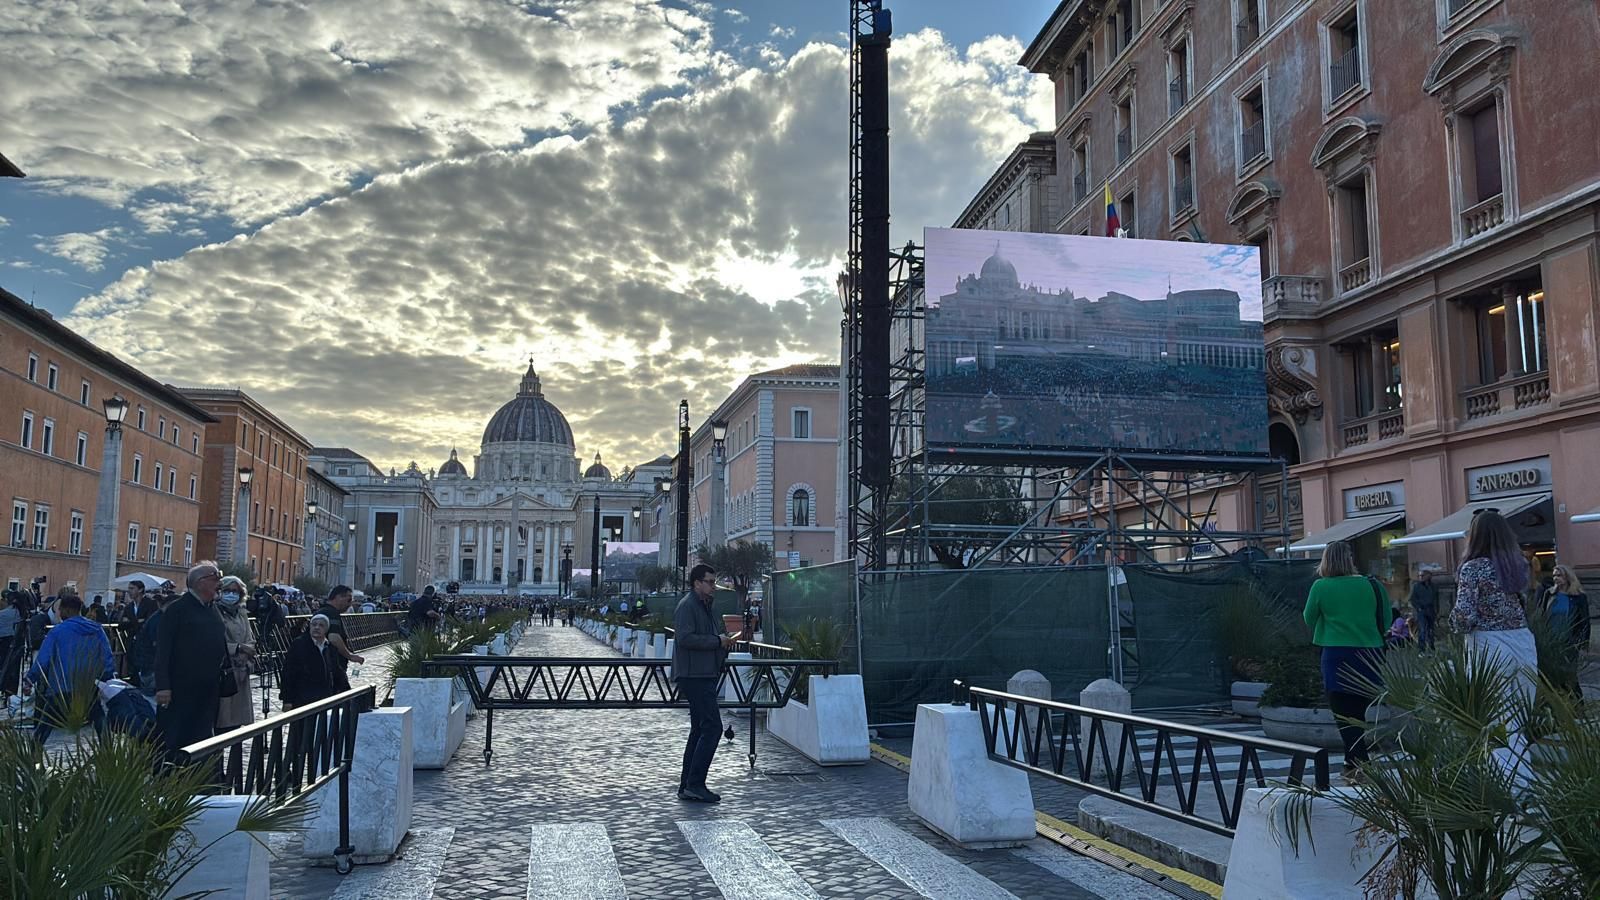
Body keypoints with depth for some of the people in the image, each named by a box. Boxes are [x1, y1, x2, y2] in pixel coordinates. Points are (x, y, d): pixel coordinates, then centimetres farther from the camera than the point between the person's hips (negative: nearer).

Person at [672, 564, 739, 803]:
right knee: (712, 727, -13)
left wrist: (724, 643, 11)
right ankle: (694, 784, -11)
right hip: (694, 676, -11)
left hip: (705, 676, 11)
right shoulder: (687, 606, -10)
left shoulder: (705, 606, 22)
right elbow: (685, 638, -23)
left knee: (700, 730, 12)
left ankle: (687, 786, 17)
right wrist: (717, 641, -16)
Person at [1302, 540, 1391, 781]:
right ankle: (1353, 763, 21)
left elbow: (1309, 619, 4)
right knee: (1358, 711, 14)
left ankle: (1359, 764, -11)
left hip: (1337, 655, -4)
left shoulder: (1321, 586, -7)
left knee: (1344, 713, 0)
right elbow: (1387, 618, 8)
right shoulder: (1370, 585, 0)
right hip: (1369, 654, 4)